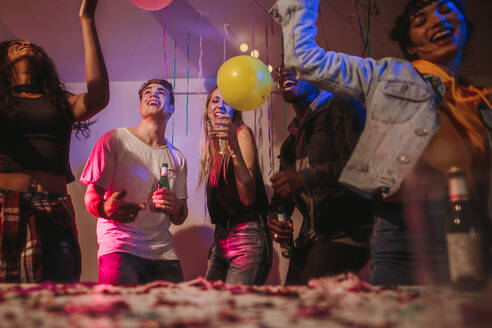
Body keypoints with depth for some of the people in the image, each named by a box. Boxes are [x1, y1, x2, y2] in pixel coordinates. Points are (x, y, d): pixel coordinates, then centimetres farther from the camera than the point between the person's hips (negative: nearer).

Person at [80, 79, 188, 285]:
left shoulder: (177, 158, 15)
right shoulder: (115, 140, 2)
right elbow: (91, 197, -2)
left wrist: (176, 208, -7)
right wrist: (106, 208, -25)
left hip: (163, 253, 4)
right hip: (118, 247, -4)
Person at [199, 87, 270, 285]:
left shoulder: (242, 133, -6)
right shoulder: (211, 148, 15)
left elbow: (248, 198, -18)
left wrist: (234, 146, -27)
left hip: (247, 239, -7)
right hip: (221, 240, 7)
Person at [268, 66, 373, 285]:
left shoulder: (340, 106, -3)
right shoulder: (292, 138, 20)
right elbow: (282, 193, 23)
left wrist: (307, 177, -26)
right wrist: (273, 218, 1)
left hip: (346, 232, -8)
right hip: (310, 238, 8)